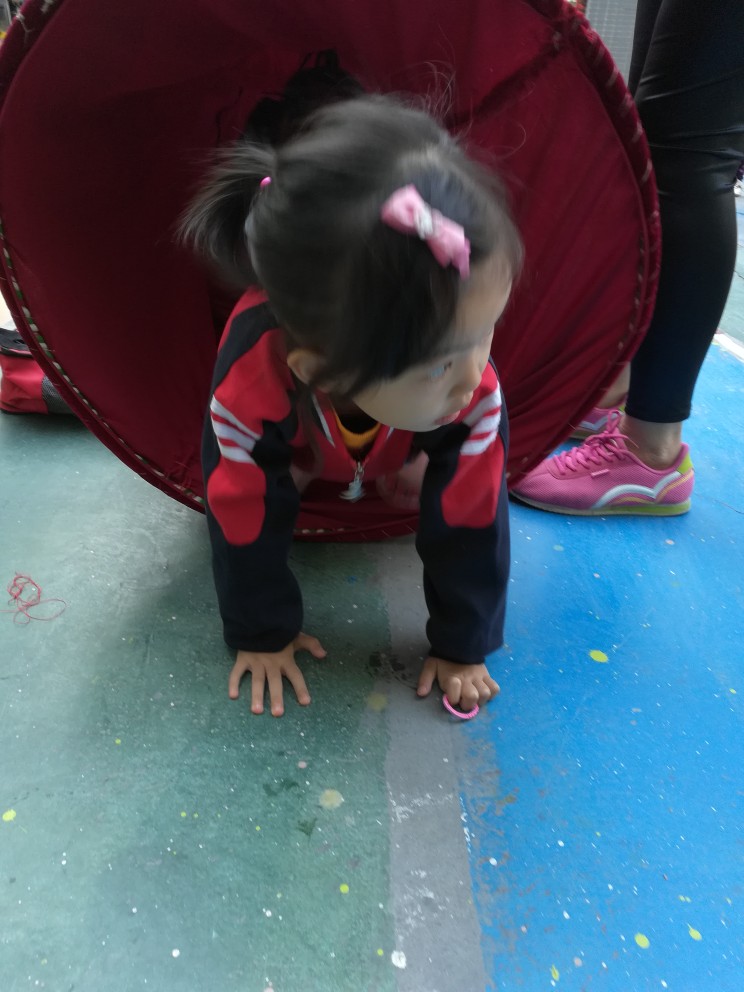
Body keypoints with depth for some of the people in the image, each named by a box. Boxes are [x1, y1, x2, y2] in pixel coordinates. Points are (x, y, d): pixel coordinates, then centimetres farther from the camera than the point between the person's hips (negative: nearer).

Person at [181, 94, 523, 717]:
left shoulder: (474, 392, -44)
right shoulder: (250, 386, -48)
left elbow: (470, 520, -32)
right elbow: (244, 522, -33)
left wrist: (463, 644, -22)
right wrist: (262, 633, -20)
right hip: (293, 460, 0)